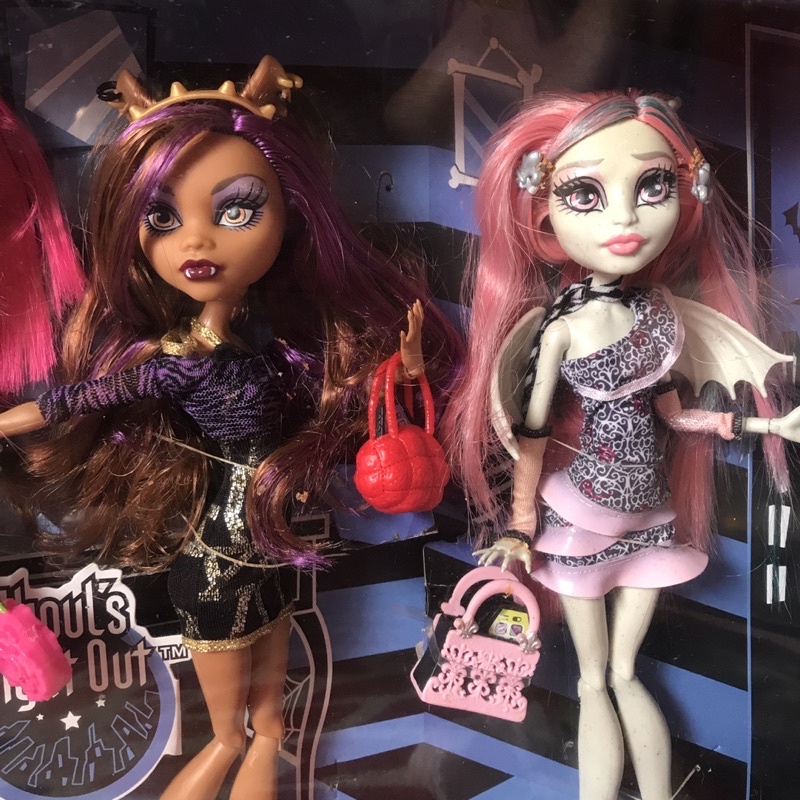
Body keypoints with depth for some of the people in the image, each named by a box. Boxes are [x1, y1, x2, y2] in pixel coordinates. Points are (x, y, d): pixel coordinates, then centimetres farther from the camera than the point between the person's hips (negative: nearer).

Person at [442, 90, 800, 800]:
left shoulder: (664, 311, -4)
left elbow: (673, 414, 5)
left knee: (625, 674, 19)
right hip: (580, 514, -4)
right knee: (594, 681, 13)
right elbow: (530, 434, -13)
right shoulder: (559, 328, -19)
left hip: (650, 510, 4)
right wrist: (519, 527, -10)